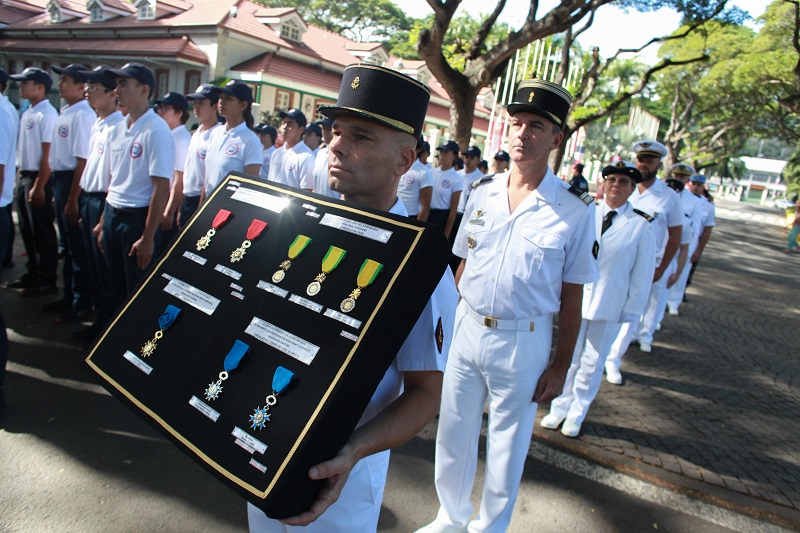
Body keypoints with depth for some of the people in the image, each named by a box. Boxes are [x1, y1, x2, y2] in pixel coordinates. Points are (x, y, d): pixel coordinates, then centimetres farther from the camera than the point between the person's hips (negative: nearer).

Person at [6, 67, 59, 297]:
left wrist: (39, 186, -18)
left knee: (42, 232, -1)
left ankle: (46, 280, 9)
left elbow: (47, 154, -17)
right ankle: (32, 273, 27)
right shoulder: (28, 113, 13)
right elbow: (24, 149, 16)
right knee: (27, 230, 15)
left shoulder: (47, 114, -14)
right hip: (24, 176, 9)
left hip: (38, 179, -9)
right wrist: (21, 178, 12)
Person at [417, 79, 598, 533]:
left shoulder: (575, 210, -12)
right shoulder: (484, 192, 1)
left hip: (523, 342, -4)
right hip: (466, 329, 4)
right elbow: (464, 263, 7)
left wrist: (560, 367, -4)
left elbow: (571, 296, -7)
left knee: (507, 446, 15)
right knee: (454, 433, 19)